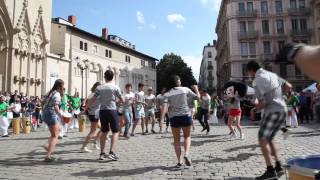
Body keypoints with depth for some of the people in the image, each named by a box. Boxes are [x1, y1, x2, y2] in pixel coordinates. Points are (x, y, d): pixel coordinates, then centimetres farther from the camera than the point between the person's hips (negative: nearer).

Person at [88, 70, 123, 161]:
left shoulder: (99, 88, 2)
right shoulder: (115, 87, -5)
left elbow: (92, 100, -2)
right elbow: (122, 100, 0)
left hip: (102, 111, 4)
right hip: (112, 111, -4)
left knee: (104, 131, 15)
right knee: (115, 132, 4)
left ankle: (102, 153, 19)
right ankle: (111, 152, -8)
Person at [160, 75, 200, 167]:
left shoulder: (167, 94, 0)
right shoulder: (185, 89, 0)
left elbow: (165, 107, -14)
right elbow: (198, 97, 7)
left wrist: (162, 119, -17)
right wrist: (196, 89, 25)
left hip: (174, 117, 0)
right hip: (186, 116, 0)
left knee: (176, 140, 13)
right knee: (187, 136, 18)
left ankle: (179, 161, 12)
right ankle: (186, 154, -5)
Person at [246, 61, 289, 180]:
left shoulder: (258, 80, -13)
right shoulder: (272, 74, 13)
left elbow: (263, 102, -18)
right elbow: (288, 85, 22)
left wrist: (255, 109, -2)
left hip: (273, 111, -9)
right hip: (282, 110, 9)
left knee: (262, 139, -10)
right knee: (269, 138, 17)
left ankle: (270, 170, -15)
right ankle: (278, 166, 17)